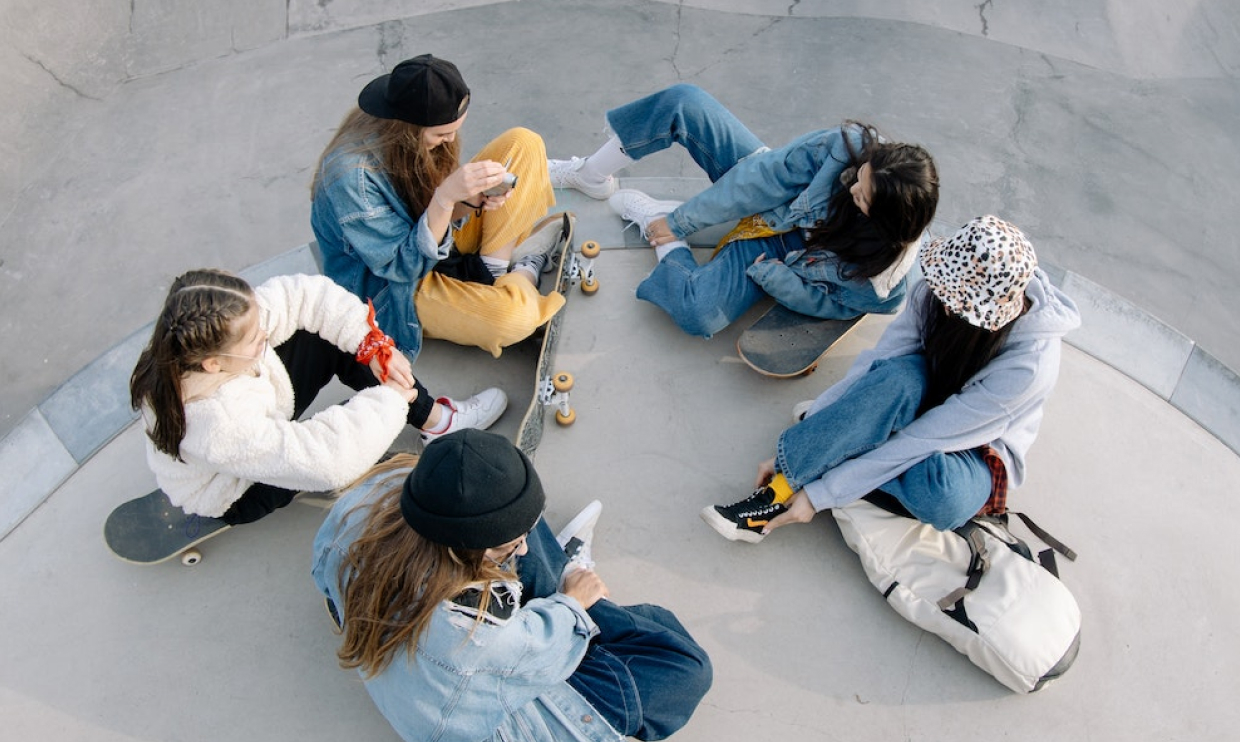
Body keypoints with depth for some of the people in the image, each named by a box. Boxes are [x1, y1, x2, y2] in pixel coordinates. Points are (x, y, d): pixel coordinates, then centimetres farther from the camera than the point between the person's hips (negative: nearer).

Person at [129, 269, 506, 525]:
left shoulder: (216, 331, -27)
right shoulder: (219, 425, -45)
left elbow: (307, 295, -19)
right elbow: (329, 460, -45)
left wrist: (374, 346, -26)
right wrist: (388, 400, -32)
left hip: (265, 426, 7)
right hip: (235, 495, -6)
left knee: (340, 336, -10)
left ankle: (434, 417, 3)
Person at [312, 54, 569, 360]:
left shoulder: (413, 137, -11)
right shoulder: (351, 175, -31)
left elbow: (441, 216, 1)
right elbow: (402, 266, -26)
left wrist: (472, 200, -22)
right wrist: (446, 197, -37)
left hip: (444, 243, 7)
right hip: (393, 291, -7)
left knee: (523, 143, -6)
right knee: (513, 315, -35)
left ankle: (493, 268, -8)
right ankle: (526, 267, 0)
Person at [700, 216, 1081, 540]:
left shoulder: (1029, 364, -33)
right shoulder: (940, 290, -22)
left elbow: (918, 442, -33)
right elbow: (873, 366, -19)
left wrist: (820, 494, -32)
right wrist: (794, 449, -24)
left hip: (976, 448, -3)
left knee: (943, 498, -40)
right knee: (899, 377, -35)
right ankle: (782, 486, -32)